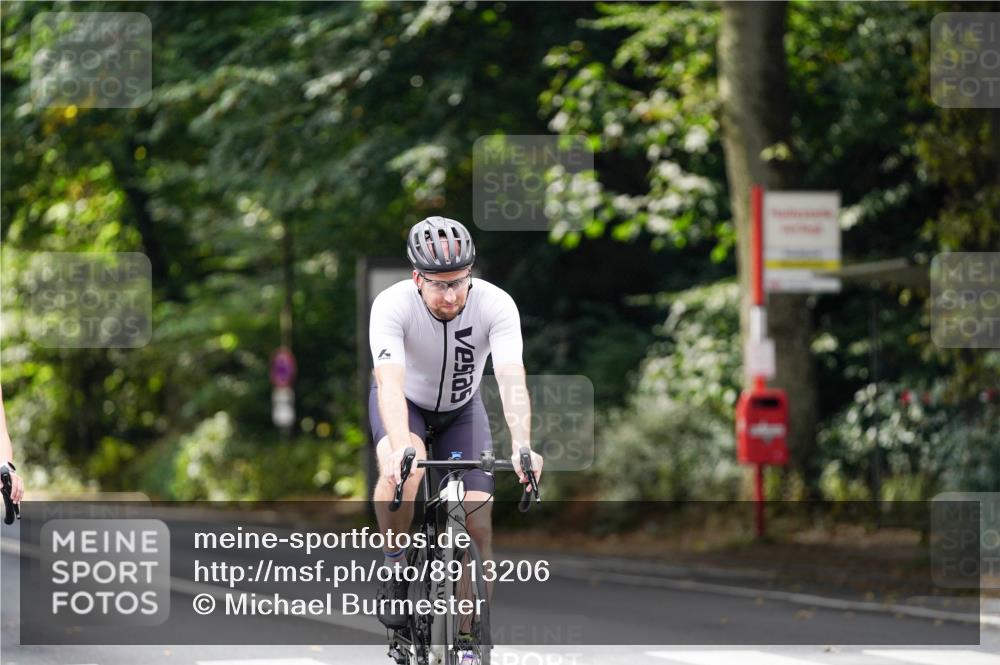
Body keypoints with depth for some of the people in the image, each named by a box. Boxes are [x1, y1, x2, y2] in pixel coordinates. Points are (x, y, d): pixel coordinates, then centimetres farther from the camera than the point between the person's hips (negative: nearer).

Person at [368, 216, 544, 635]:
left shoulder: (496, 305, -30)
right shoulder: (392, 305, -34)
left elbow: (512, 379, -41)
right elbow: (390, 382, -45)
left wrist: (522, 447, -56)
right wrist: (401, 448, -62)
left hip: (461, 408, 2)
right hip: (405, 402, -2)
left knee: (478, 523, -10)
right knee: (402, 472, -36)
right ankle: (394, 569, -12)